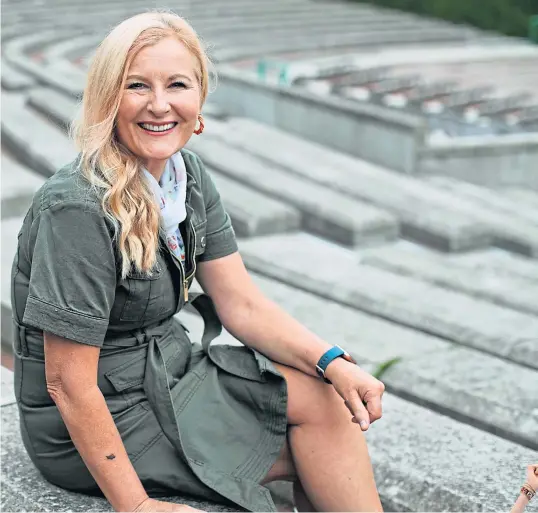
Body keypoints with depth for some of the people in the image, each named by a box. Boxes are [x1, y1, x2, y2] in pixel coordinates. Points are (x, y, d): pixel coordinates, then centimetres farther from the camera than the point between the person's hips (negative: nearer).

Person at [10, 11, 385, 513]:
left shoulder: (189, 176, -1)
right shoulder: (78, 208, -27)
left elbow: (242, 305, 0)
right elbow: (68, 383, -25)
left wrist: (334, 363, -15)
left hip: (170, 369, 8)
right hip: (95, 426, -8)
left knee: (330, 398, -3)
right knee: (319, 422, -9)